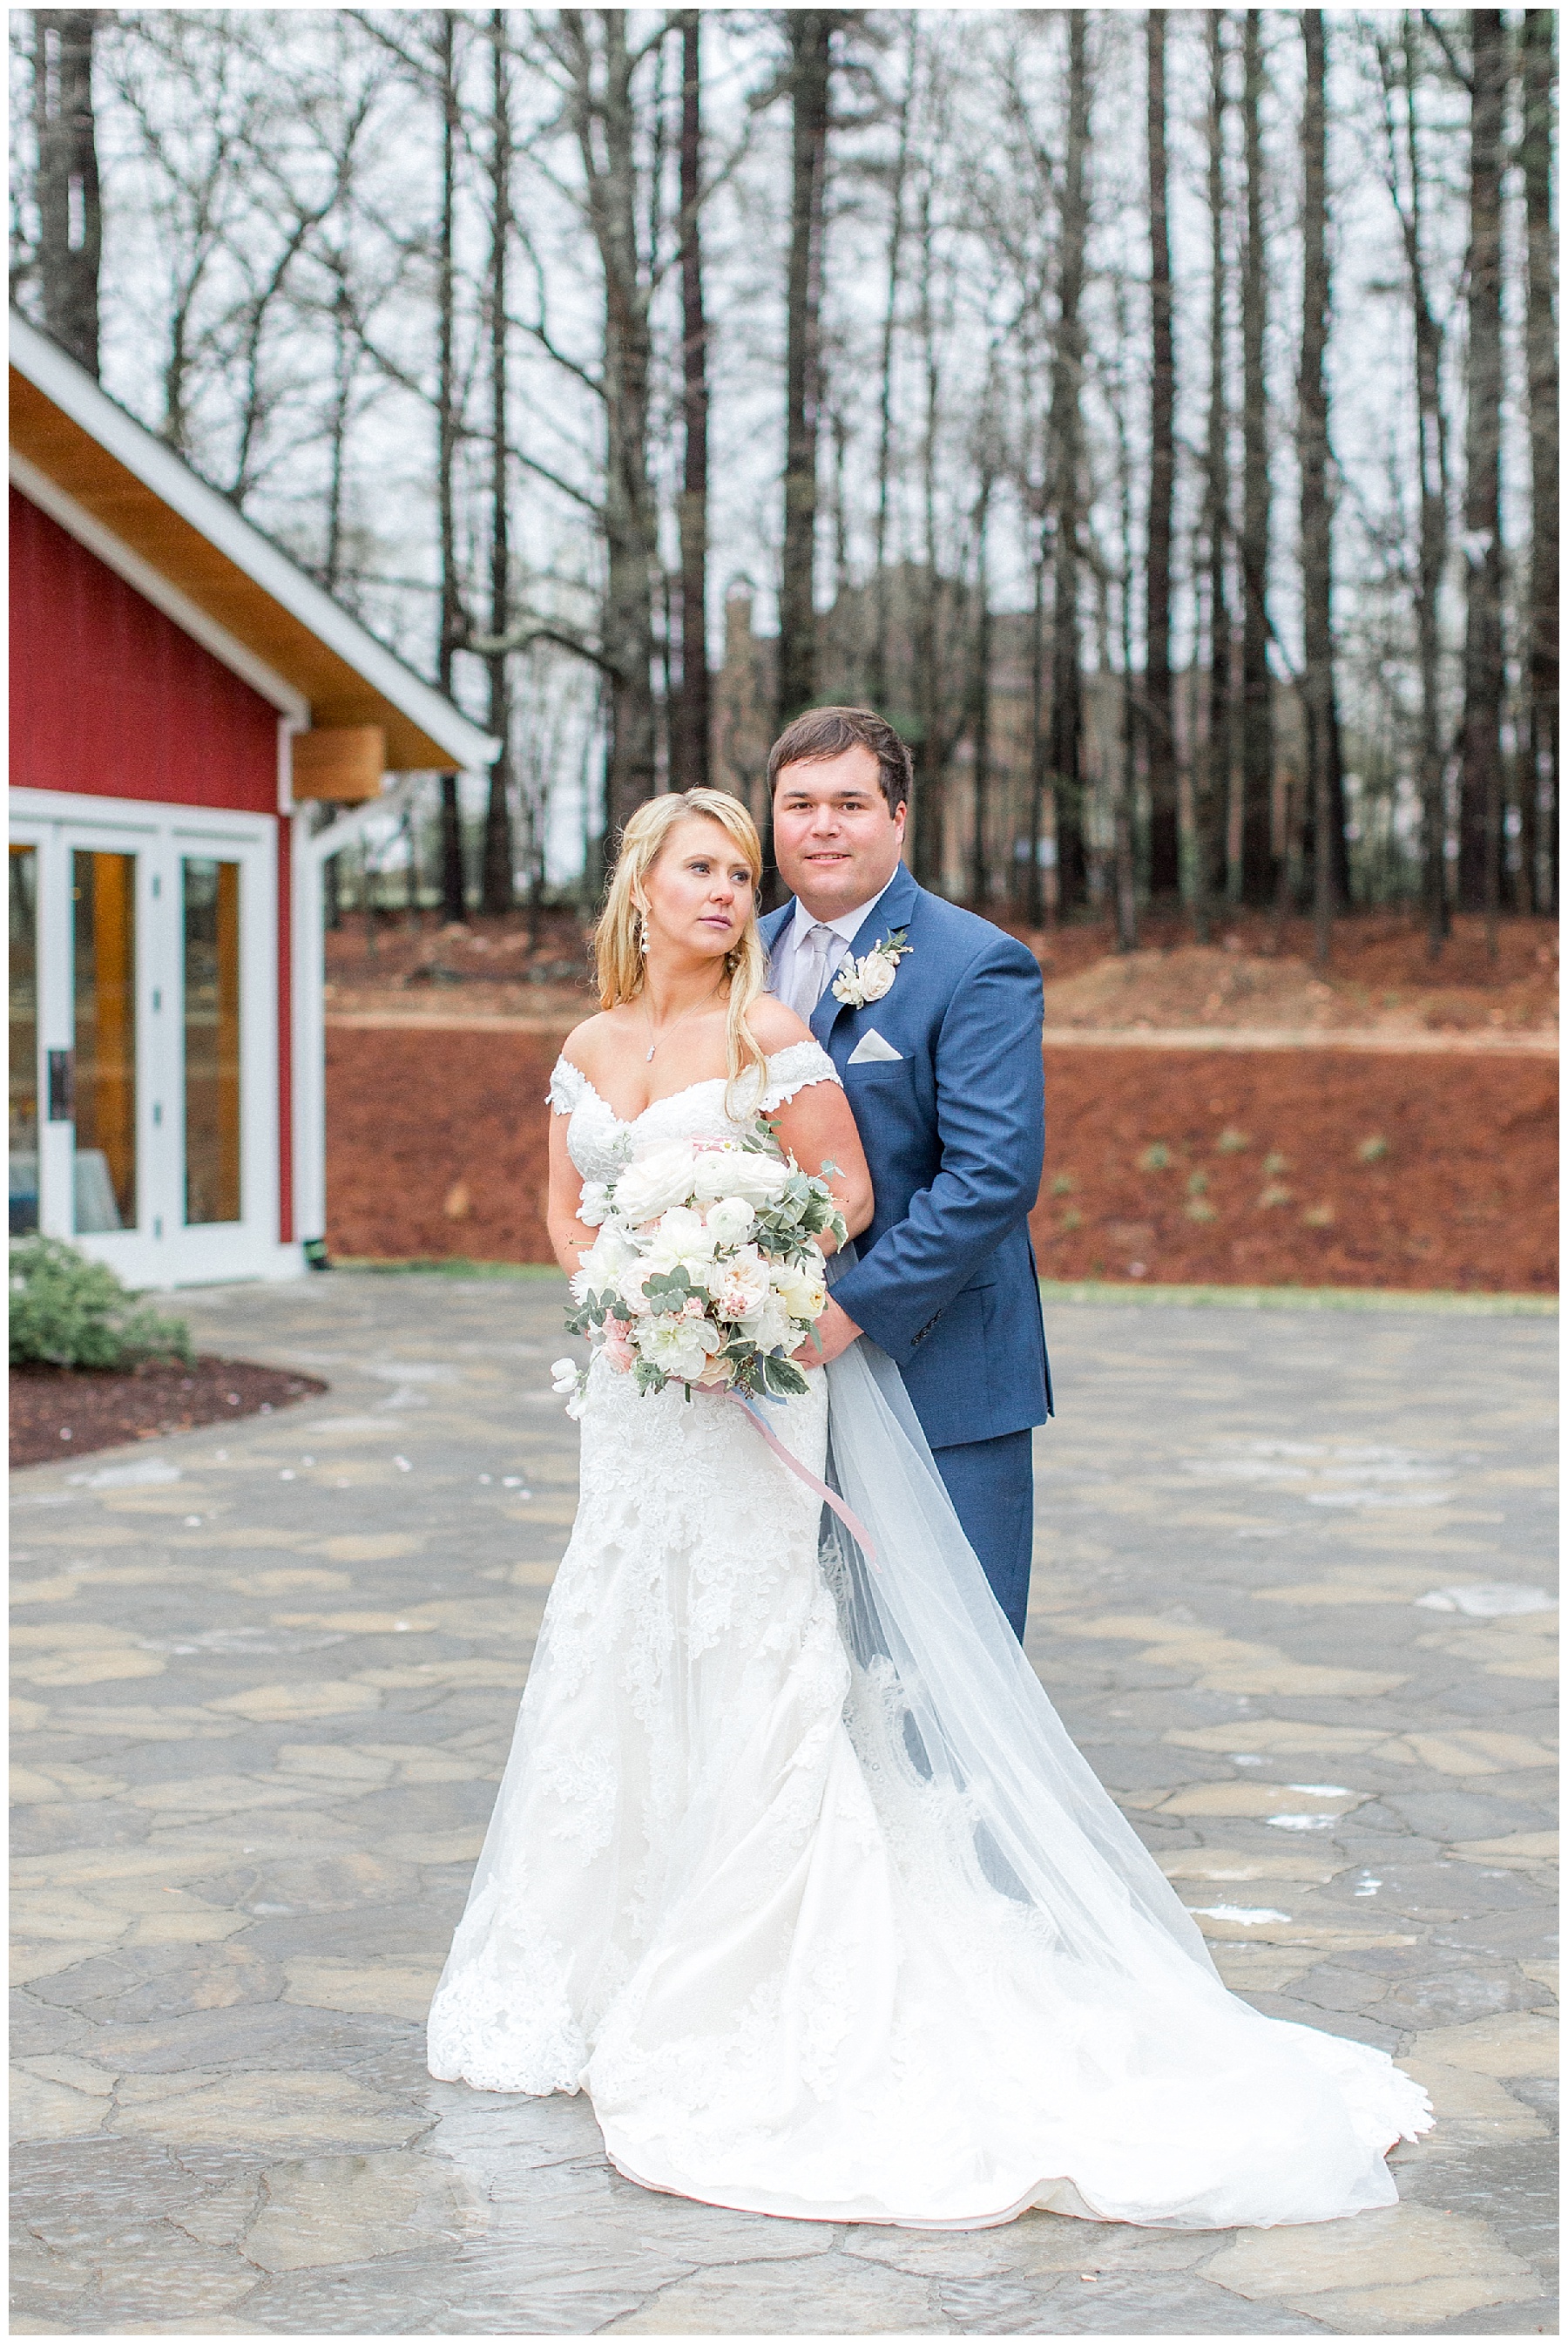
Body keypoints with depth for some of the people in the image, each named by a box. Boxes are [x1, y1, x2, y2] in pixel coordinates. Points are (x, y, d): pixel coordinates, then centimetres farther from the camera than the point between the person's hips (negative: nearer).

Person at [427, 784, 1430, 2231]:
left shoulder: (765, 1033, -7)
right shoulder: (589, 1048, 10)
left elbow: (845, 1194, -10)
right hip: (636, 1393, 6)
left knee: (749, 1664, -4)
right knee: (610, 1661, 10)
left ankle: (736, 1979, 5)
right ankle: (602, 1960, 23)